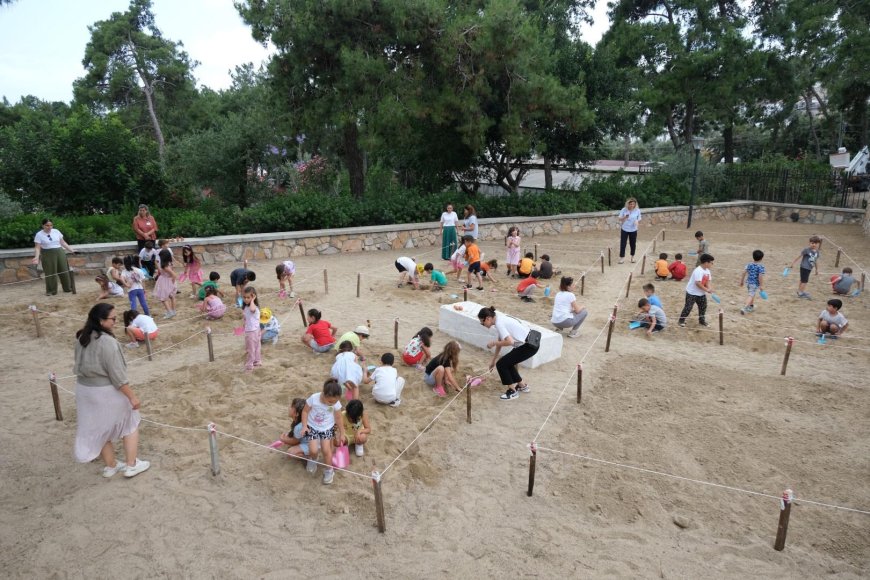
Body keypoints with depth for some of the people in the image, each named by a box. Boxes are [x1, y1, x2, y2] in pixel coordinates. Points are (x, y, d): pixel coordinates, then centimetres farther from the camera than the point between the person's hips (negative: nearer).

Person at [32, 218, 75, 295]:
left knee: (64, 271, 5)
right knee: (50, 273, -1)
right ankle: (51, 291, 9)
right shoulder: (39, 235, -4)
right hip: (48, 255, -3)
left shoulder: (56, 231, 7)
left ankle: (67, 288, 19)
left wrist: (71, 250, 10)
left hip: (60, 253, 3)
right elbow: (37, 248, -8)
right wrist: (37, 257, -22)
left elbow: (63, 242, 13)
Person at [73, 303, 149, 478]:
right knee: (130, 424, 12)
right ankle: (131, 465, 17)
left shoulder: (82, 338, 1)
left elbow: (81, 364, 14)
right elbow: (117, 374, -24)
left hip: (85, 388, 8)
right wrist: (132, 396, -17)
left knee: (100, 427, 20)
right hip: (107, 391, -8)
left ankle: (110, 466, 35)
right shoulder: (107, 341, -25)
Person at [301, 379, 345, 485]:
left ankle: (328, 471, 20)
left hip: (328, 428, 0)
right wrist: (304, 426, -14)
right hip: (312, 427, 0)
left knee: (326, 450, -7)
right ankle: (312, 460, 27)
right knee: (313, 450, -11)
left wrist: (342, 434, 1)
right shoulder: (313, 398, -27)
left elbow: (339, 418, -7)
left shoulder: (336, 403, -23)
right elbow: (305, 411, -9)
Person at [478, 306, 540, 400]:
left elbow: (509, 342, -29)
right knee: (507, 362, 19)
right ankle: (523, 385, 33)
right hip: (532, 340, 9)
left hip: (530, 345, -9)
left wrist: (493, 343, -13)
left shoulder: (499, 323, -18)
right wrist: (493, 361, 25)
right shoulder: (501, 319, 11)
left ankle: (512, 391, 11)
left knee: (501, 364, -2)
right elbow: (500, 341, 19)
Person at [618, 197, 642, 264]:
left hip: (633, 230, 1)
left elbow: (639, 220, 1)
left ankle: (632, 257, 27)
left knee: (633, 244, 10)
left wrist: (637, 221, -22)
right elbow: (620, 219, -6)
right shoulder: (623, 210, -9)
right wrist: (625, 217, -27)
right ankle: (622, 258, 8)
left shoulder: (637, 210, -6)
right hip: (624, 229, -1)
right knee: (623, 244, -2)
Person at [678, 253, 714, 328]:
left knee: (703, 306, 13)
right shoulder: (698, 271, -27)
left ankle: (702, 320, 28)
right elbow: (698, 283, -33)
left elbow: (708, 281, 4)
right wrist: (706, 289, -26)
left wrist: (710, 288, -15)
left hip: (701, 293, 9)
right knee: (688, 307, -4)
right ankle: (681, 320, 9)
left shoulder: (707, 271, 3)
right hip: (692, 292, -9)